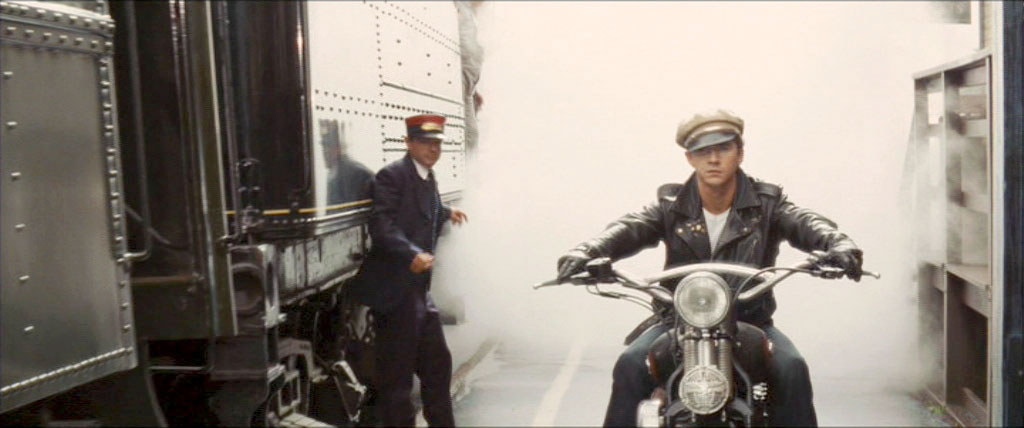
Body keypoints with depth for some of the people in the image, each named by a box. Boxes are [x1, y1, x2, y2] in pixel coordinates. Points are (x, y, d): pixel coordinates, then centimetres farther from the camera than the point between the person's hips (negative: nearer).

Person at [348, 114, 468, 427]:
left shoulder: (428, 178, 15)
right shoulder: (392, 175, -13)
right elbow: (382, 226, -26)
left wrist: (446, 213, 49)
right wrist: (412, 254, -39)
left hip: (420, 290, 10)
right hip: (395, 291, -9)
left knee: (437, 363, 19)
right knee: (397, 373, -2)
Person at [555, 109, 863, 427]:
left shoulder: (766, 203, 2)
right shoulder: (671, 205, 2)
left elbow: (806, 223, -15)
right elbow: (630, 229, -14)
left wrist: (838, 245, -40)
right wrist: (587, 252, -35)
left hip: (750, 322, 0)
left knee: (792, 369, -25)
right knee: (630, 365, -21)